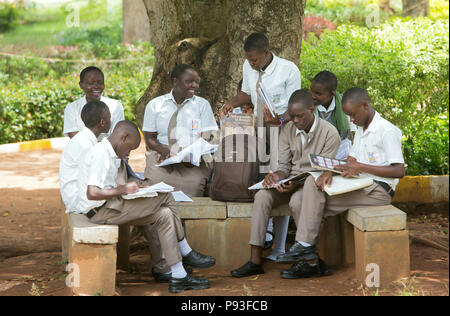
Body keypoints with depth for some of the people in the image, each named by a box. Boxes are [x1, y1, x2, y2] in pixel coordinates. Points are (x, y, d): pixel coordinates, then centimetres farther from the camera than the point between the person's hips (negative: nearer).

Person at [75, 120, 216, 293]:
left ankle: (179, 277, -1)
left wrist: (128, 186, 6)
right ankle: (186, 252, -2)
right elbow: (92, 193, -26)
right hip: (100, 211, -11)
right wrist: (124, 189, -16)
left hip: (110, 207, 11)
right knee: (165, 196, -15)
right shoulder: (101, 154, -17)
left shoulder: (109, 154, 17)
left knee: (164, 215, -2)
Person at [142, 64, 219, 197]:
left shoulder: (202, 105, 11)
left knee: (194, 182, -30)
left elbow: (207, 139, 4)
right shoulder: (155, 105, 11)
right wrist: (164, 151, -13)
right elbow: (149, 138, 9)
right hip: (161, 158, 1)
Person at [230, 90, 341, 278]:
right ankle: (255, 261, -25)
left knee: (297, 200, -37)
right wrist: (276, 177, -17)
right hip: (290, 183, 5)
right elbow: (284, 165, 8)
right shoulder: (287, 130, 7)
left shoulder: (329, 133, -9)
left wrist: (297, 184, -27)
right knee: (262, 196, -24)